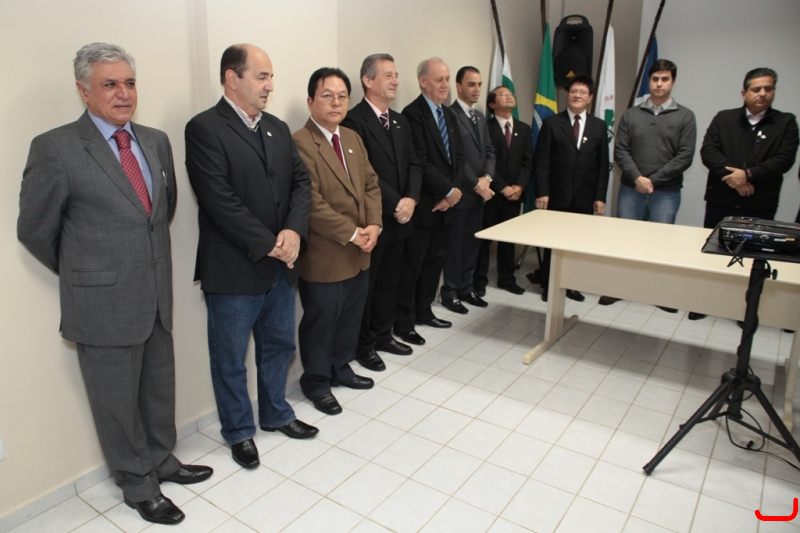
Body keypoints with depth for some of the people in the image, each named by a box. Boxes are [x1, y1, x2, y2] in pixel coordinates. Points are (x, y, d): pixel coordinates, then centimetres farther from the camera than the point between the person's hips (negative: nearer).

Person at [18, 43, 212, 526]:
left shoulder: (157, 141, 4)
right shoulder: (55, 148, -13)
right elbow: (35, 230, -5)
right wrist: (83, 273, 6)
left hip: (157, 298, 5)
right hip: (104, 304, -5)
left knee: (159, 389, 20)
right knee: (118, 401, 13)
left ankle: (162, 460, 43)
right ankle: (138, 484, 34)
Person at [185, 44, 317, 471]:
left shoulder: (278, 128, 11)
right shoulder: (205, 129, -12)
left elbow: (301, 182, 6)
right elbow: (221, 201, -19)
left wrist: (293, 231, -12)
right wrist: (268, 245, -16)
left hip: (280, 266, 7)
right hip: (234, 270, -6)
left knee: (279, 345, 20)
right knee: (231, 359, 11)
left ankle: (276, 413, 42)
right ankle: (239, 431, 32)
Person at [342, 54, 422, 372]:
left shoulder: (400, 121, 14)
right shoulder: (353, 120, -13)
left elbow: (413, 164, 9)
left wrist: (410, 199, -9)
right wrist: (394, 204, -18)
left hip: (399, 218, 8)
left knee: (389, 282, 16)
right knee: (365, 284, 7)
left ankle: (383, 335, 32)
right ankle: (363, 344, 22)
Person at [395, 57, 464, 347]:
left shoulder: (448, 114, 15)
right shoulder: (413, 113, -11)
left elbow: (457, 157, 12)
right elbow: (420, 163, -19)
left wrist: (454, 191, -3)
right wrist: (449, 190, -14)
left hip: (445, 203, 8)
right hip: (423, 204, -8)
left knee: (435, 260, 14)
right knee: (412, 265, 1)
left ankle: (423, 311, 29)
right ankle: (404, 322, 12)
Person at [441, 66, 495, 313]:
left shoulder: (480, 116, 16)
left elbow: (489, 150, 13)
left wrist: (487, 177, -5)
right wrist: (476, 184, -15)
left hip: (480, 191, 8)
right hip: (460, 191, -8)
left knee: (472, 243, 13)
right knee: (455, 244, 2)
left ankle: (466, 287, 24)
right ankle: (450, 292, 13)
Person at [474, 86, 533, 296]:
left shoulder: (524, 129, 12)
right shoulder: (485, 127, -4)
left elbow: (528, 161, 6)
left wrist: (520, 186, -9)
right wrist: (503, 188, -15)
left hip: (515, 193, 5)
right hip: (491, 192, -5)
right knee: (484, 237, 3)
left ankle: (507, 279, 23)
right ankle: (480, 280, 13)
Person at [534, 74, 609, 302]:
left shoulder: (599, 126, 10)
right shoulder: (551, 123, 3)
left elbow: (603, 164, 7)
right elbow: (541, 160, -2)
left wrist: (600, 196, 0)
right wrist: (542, 192, -10)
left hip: (585, 197, 2)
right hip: (557, 195, -2)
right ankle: (548, 285, 18)